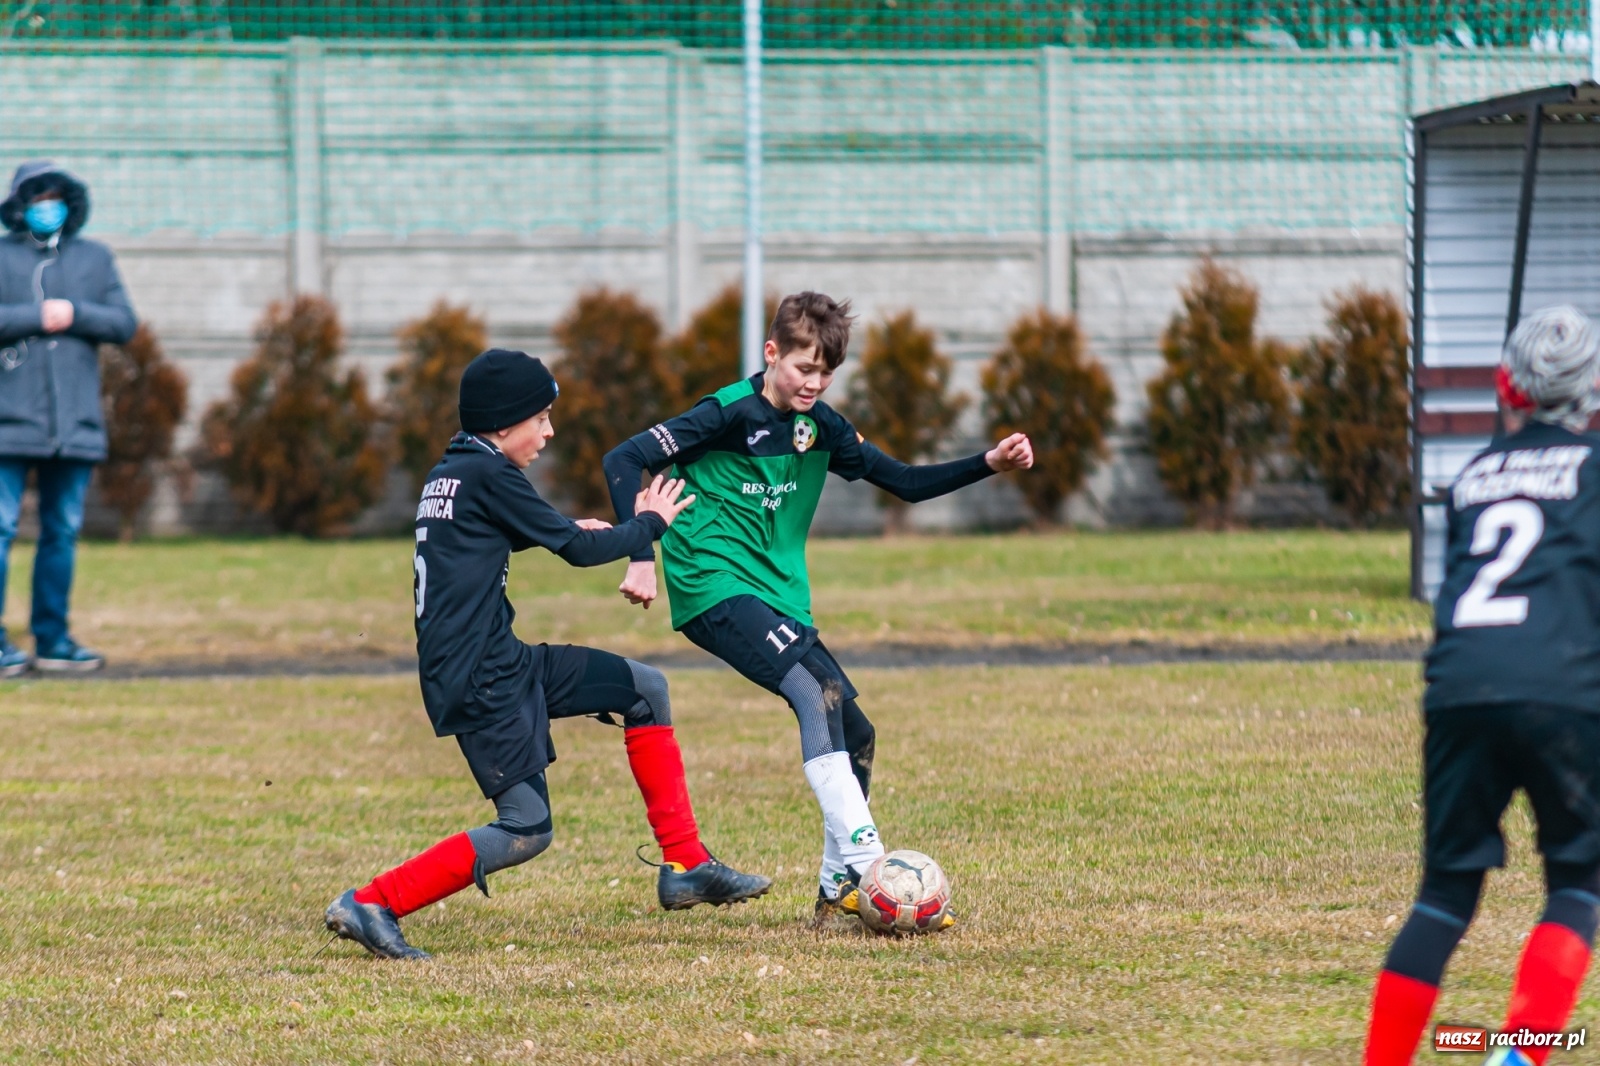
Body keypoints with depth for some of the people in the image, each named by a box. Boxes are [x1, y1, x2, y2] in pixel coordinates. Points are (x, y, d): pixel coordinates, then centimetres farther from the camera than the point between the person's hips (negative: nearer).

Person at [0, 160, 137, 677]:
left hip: (75, 422, 4)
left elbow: (124, 324, 6)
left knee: (62, 532, 7)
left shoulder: (95, 258, 15)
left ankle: (53, 638, 13)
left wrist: (74, 314, -8)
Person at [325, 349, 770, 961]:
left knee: (645, 690, 12)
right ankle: (371, 905, -8)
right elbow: (579, 550, -9)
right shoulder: (484, 473, -14)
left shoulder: (448, 475, 15)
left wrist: (565, 529, 22)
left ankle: (685, 867, 14)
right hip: (478, 682, -10)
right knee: (526, 831, -11)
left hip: (504, 663, 10)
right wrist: (649, 523, 7)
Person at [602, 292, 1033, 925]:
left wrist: (989, 465, 3)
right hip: (716, 588, -8)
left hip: (780, 599, 8)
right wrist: (640, 557, -20)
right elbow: (624, 462, -11)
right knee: (817, 691, -28)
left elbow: (904, 482, 16)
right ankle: (862, 862, -34)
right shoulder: (731, 414, -9)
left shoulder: (819, 427, 11)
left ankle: (838, 892, 16)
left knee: (855, 734, 4)